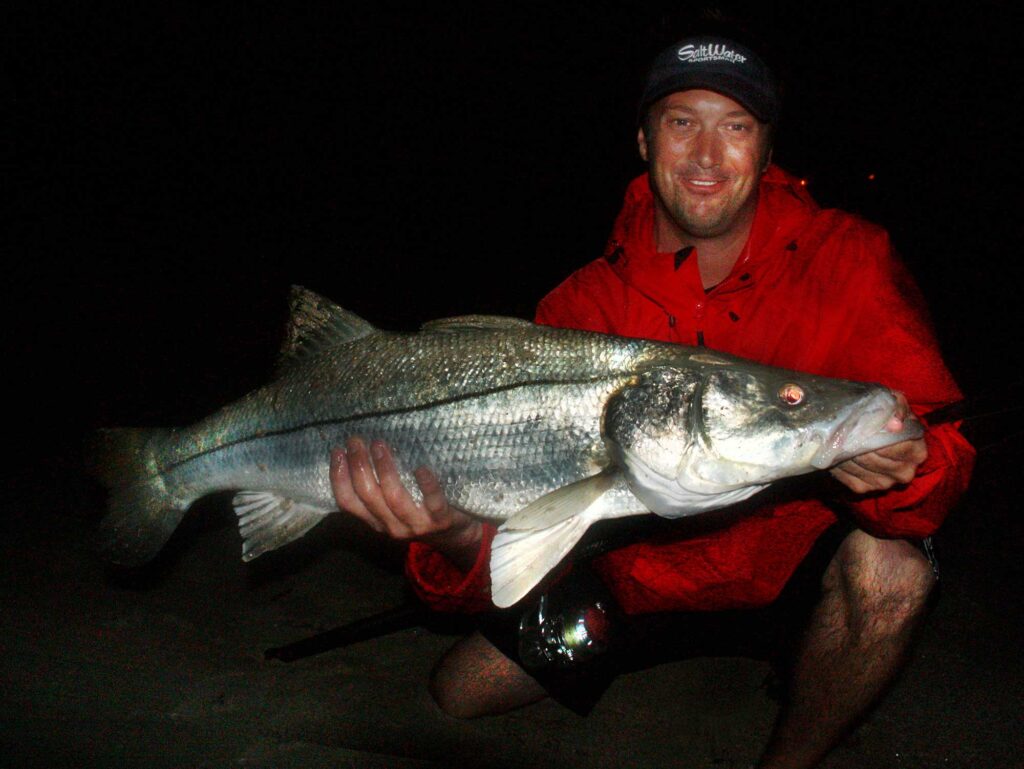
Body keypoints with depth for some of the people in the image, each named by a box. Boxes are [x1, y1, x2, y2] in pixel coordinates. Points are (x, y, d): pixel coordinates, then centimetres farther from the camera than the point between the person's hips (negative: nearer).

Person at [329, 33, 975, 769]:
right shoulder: (586, 305, -12)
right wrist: (457, 533, -41)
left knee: (889, 566, -33)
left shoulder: (846, 260, -14)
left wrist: (897, 471, -48)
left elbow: (943, 449, -23)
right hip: (648, 574, 2)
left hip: (804, 559, -1)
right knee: (462, 689, 0)